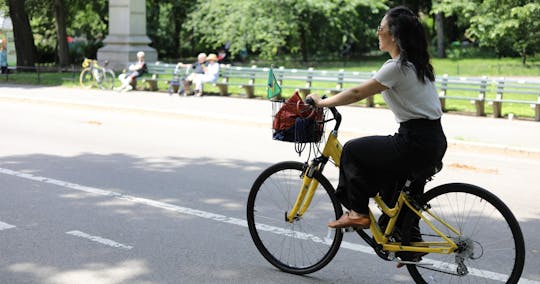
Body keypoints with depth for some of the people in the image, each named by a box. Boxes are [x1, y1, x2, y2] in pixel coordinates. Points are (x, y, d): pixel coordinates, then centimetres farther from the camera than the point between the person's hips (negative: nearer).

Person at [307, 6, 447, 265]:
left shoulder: (397, 67, -14)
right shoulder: (416, 63, 15)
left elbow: (357, 94, -9)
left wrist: (321, 102, 2)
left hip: (417, 143, -10)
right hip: (434, 141, 10)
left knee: (353, 151, 2)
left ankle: (358, 213, 11)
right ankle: (411, 242, 29)